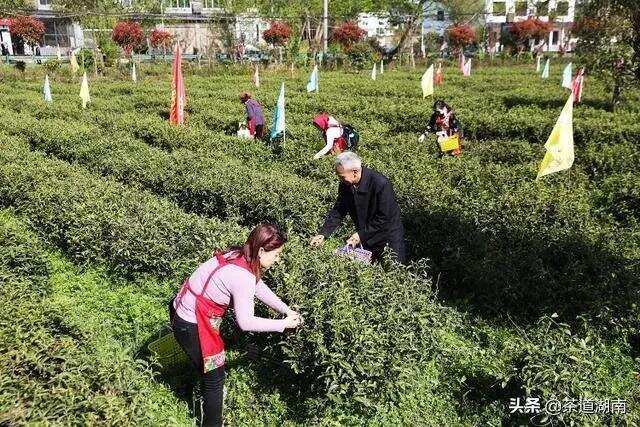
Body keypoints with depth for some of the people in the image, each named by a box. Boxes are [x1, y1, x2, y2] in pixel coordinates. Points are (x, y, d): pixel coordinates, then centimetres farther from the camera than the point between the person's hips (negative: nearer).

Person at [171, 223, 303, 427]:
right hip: (191, 326, -9)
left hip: (182, 309, 9)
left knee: (209, 364, 31)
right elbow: (245, 322, -23)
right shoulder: (243, 276, -28)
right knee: (215, 376, 10)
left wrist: (287, 310, 5)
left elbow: (260, 288, 10)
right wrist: (283, 324, -13)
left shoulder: (239, 256, -2)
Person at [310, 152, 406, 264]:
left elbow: (384, 218, -23)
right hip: (365, 239, 5)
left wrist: (361, 235, -23)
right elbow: (338, 211, 0)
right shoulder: (345, 185, -8)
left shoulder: (381, 184, -27)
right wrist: (323, 234, -11)